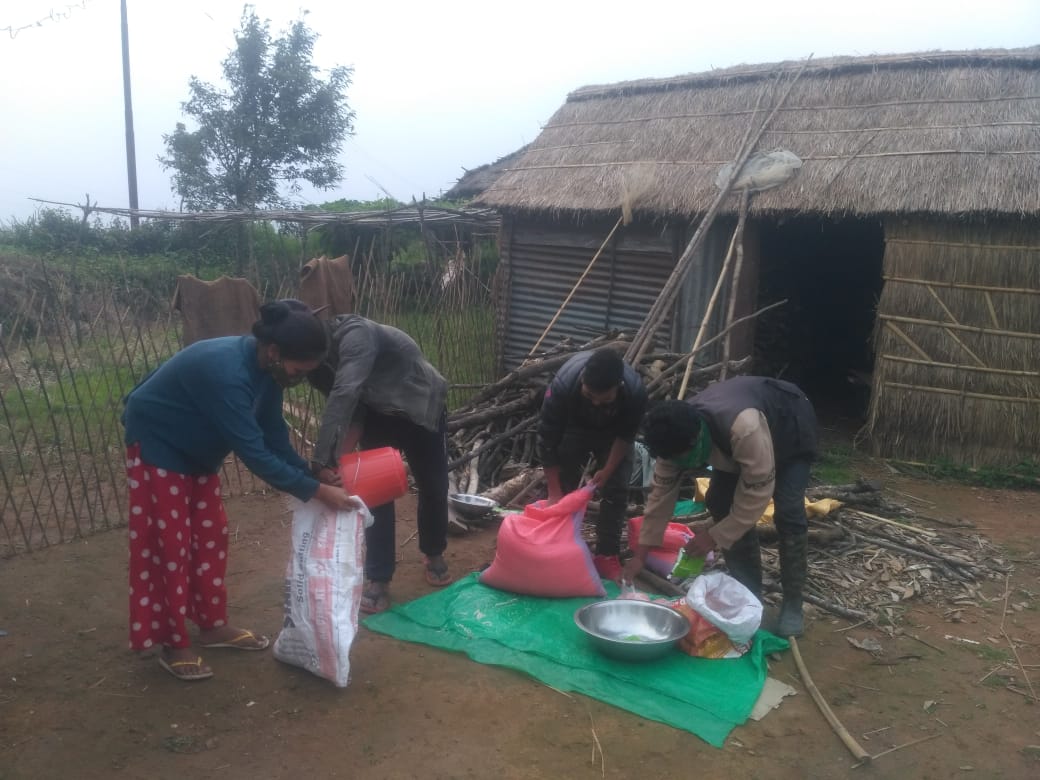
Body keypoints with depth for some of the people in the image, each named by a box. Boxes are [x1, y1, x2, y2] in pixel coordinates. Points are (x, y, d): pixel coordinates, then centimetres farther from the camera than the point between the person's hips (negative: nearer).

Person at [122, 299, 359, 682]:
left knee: (211, 536, 11)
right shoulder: (227, 373, -38)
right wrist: (315, 491, -33)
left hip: (196, 450, 9)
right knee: (171, 545, -2)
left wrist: (314, 475, -11)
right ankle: (172, 644, 13)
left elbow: (275, 438, -2)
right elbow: (254, 453, -37)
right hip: (157, 446, -8)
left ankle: (212, 625, 26)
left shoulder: (264, 369, -10)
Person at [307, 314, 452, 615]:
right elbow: (350, 409, -12)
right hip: (377, 415, 5)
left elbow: (344, 395, -50)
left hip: (421, 409, -5)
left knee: (433, 487, 9)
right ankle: (378, 578, 6)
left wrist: (321, 459, -53)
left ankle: (434, 554, 34)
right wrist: (336, 457, -29)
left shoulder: (356, 334, -37)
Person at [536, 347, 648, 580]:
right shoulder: (563, 384, -42)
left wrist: (608, 470, -17)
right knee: (563, 487, -2)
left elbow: (626, 435, -16)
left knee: (616, 489, -6)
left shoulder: (635, 391, -39)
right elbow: (547, 440, -30)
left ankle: (607, 555, 4)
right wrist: (554, 491, -26)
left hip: (612, 432, 1)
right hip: (573, 428, 0)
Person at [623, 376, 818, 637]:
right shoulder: (677, 434, -26)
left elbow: (757, 495, -37)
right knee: (720, 503, -7)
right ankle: (749, 593, 8)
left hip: (790, 427, -5)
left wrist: (714, 537, -32)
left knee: (787, 511, -19)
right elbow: (662, 492, -16)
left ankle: (792, 604, -2)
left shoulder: (745, 429, -47)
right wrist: (640, 553, -15)